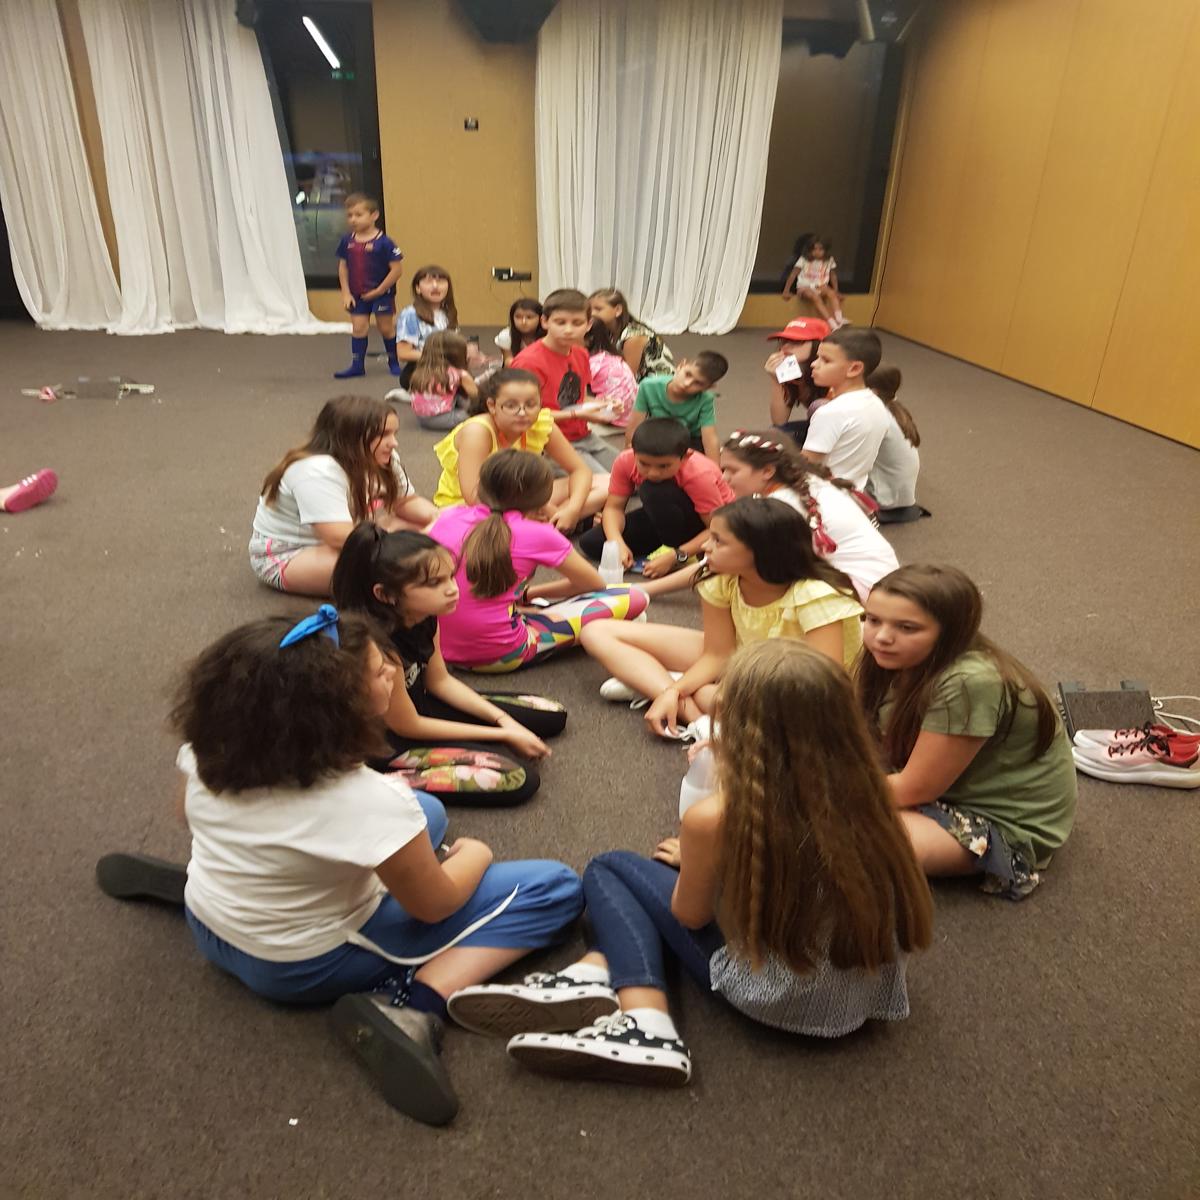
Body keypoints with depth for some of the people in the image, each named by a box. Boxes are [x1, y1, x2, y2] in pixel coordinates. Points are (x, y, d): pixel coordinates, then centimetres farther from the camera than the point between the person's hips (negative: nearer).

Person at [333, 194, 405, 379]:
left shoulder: (384, 242, -15)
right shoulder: (347, 241, 0)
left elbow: (396, 270, -15)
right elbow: (343, 267, 7)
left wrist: (379, 291, -14)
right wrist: (346, 293, -1)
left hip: (381, 293, -4)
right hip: (357, 295, 4)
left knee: (386, 328, 7)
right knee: (358, 328, 5)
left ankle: (394, 362, 22)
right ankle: (357, 365, 11)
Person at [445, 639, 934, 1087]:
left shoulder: (714, 818, -25)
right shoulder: (858, 790, -11)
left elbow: (690, 914, -5)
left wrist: (694, 860, 13)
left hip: (780, 1002, -6)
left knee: (608, 869, 6)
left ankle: (647, 1025, -8)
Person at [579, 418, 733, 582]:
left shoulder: (699, 475, -33)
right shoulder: (625, 461, -21)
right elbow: (614, 507, -16)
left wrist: (675, 556, -38)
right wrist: (617, 543, -35)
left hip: (703, 524, -6)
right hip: (666, 519, 6)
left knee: (656, 491, -36)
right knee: (591, 543, -10)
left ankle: (676, 549, -15)